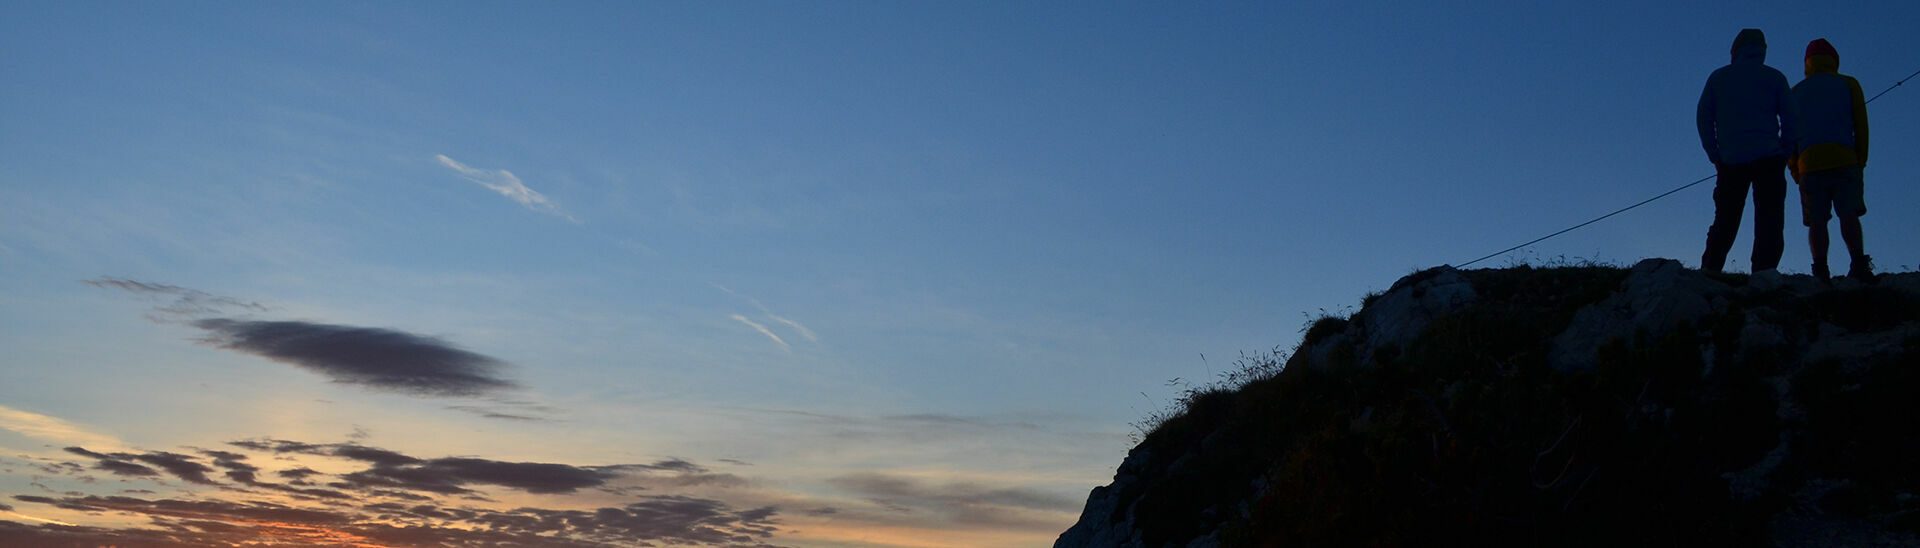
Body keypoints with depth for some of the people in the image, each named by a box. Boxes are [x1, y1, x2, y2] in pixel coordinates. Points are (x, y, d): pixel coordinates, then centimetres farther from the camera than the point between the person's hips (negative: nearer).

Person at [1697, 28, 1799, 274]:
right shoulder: (1775, 78, 7)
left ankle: (1709, 271, 2)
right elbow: (1791, 121, 3)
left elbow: (1704, 118, 7)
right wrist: (1784, 155, 9)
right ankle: (1764, 270, -15)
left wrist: (1715, 156, 8)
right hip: (1768, 158, -2)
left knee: (1725, 220, 8)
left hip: (1731, 161, 2)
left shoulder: (1718, 78, 11)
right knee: (1769, 219, -3)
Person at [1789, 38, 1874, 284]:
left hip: (1809, 162, 1)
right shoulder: (1848, 84, 15)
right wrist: (1860, 161, 10)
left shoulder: (1796, 92, 18)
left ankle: (1821, 271, -16)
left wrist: (1794, 169, 14)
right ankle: (1859, 264, -21)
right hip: (1844, 160, -1)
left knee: (1817, 221, -3)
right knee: (1849, 215, -4)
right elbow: (1861, 126, 7)